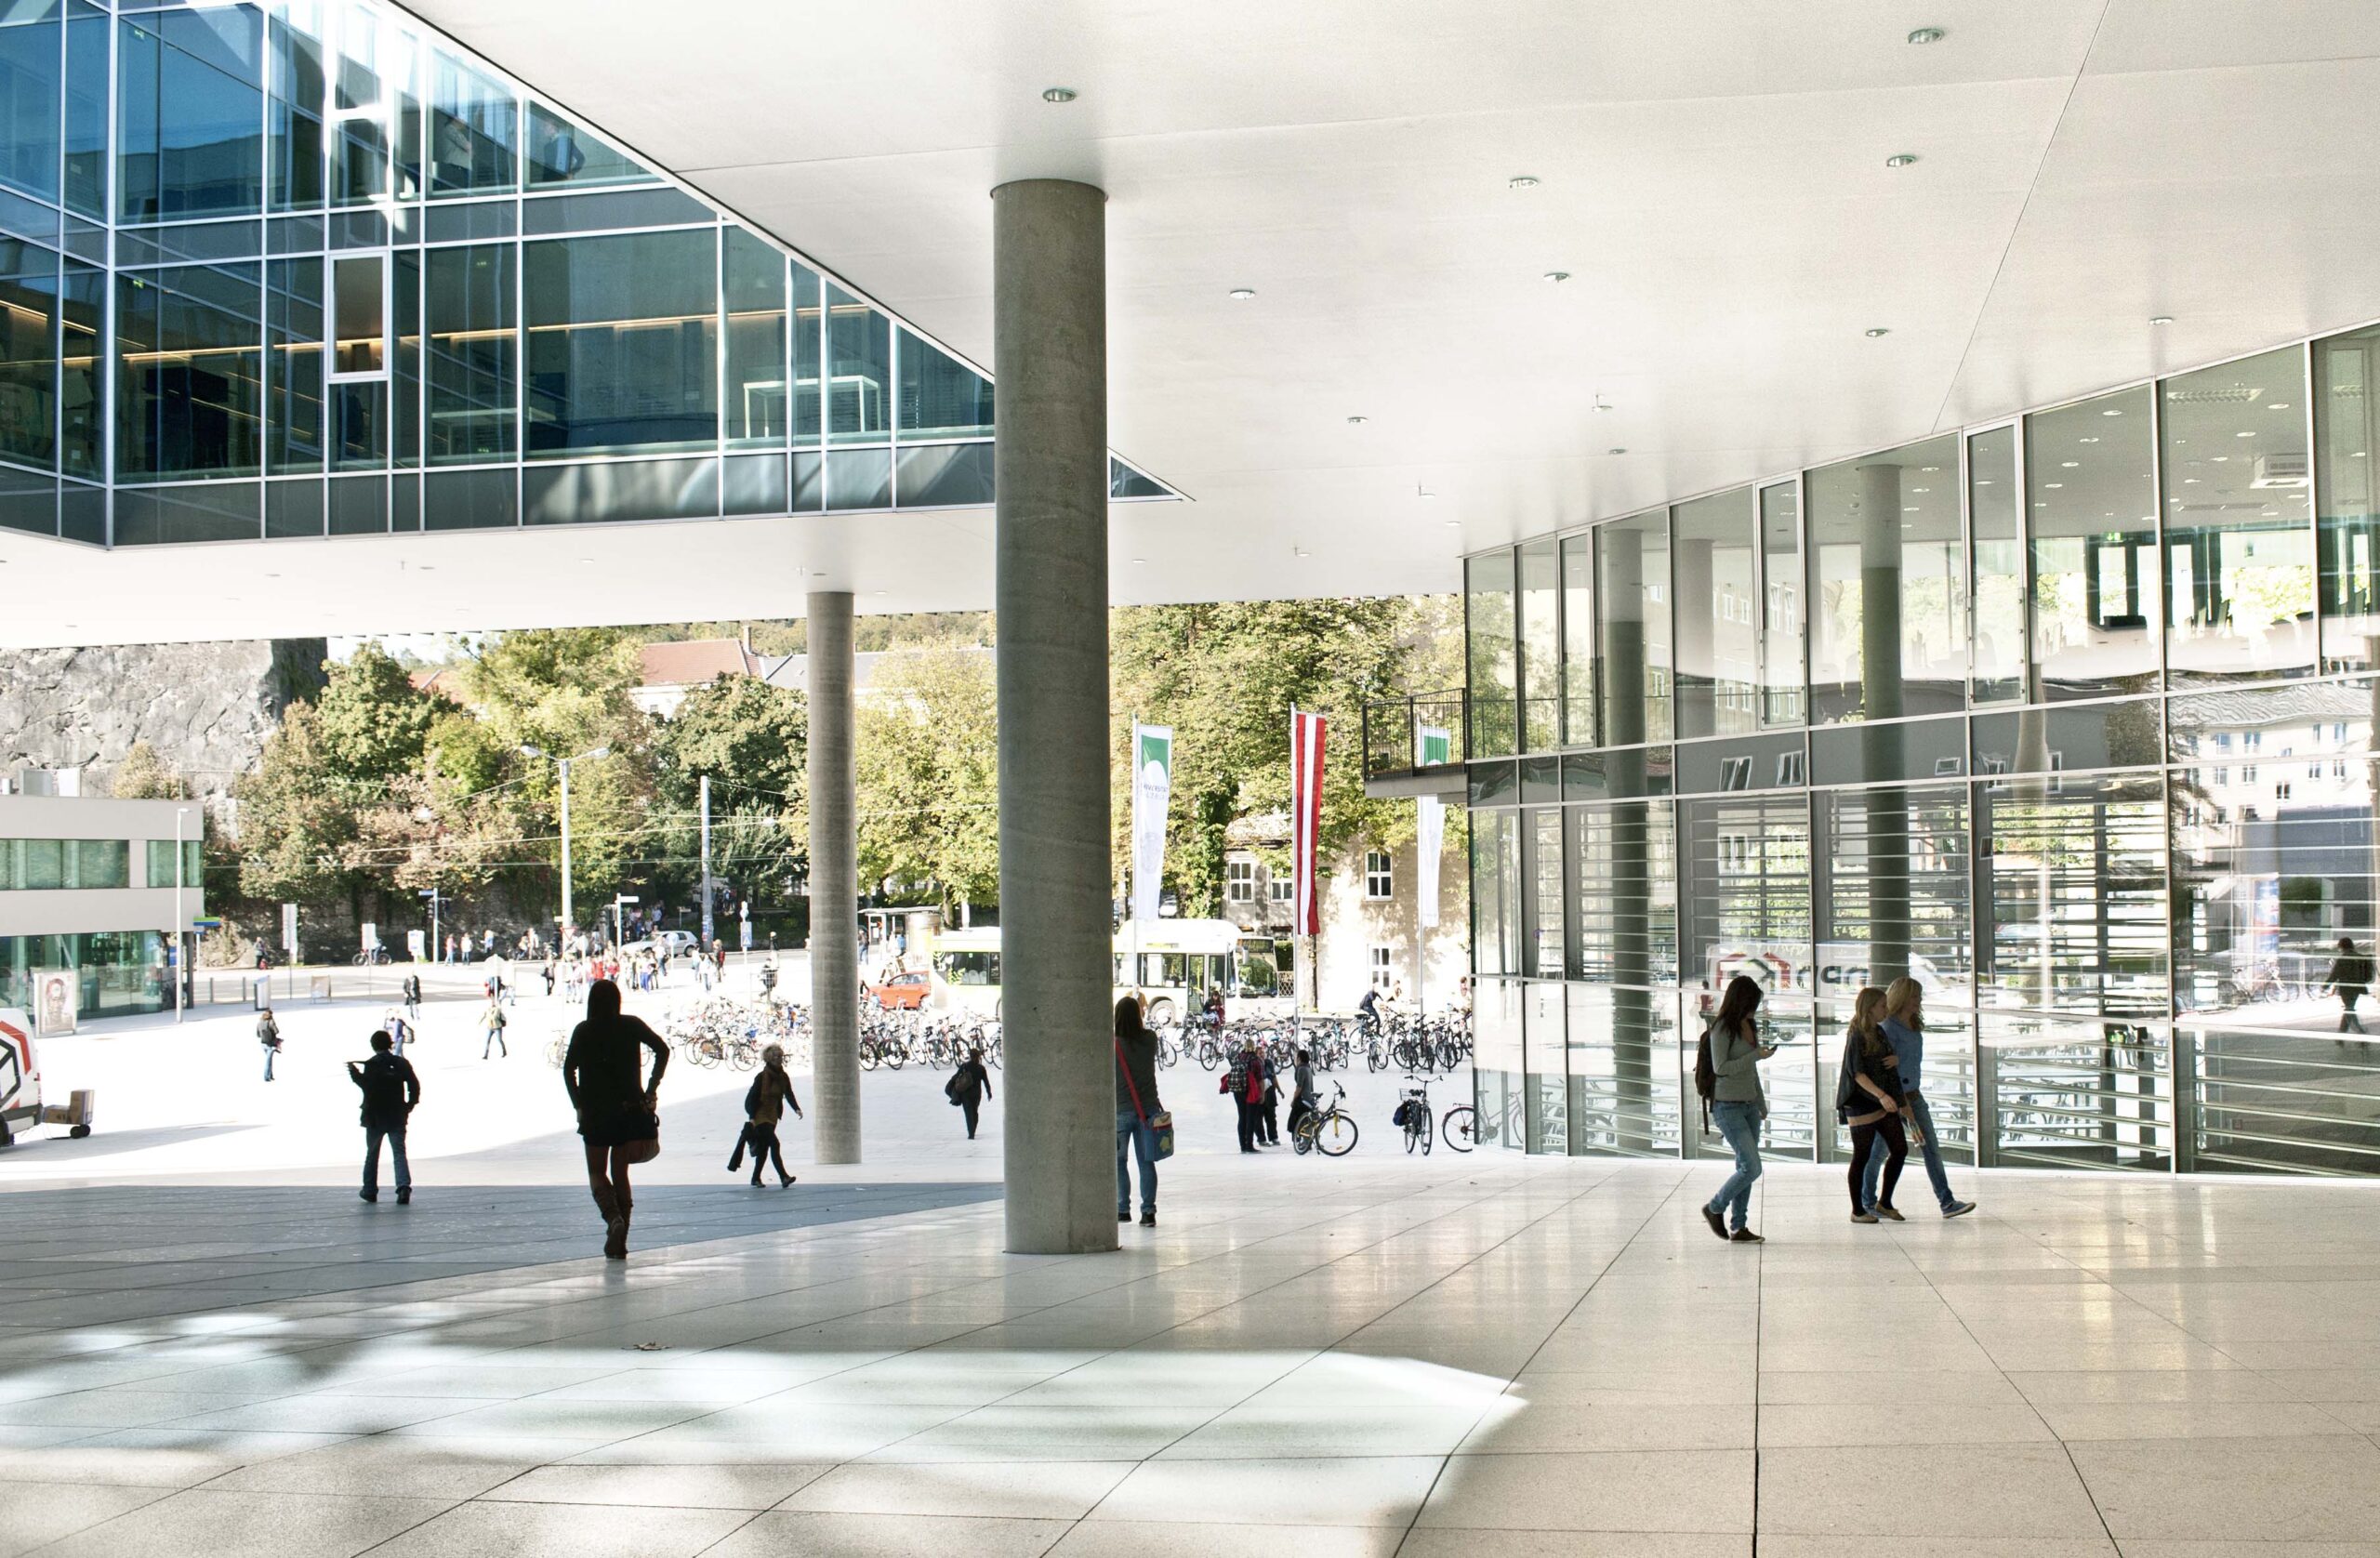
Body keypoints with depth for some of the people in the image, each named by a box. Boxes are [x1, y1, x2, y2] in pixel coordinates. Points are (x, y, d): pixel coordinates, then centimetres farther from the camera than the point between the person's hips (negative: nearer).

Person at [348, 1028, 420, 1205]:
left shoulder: (371, 1065, -10)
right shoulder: (401, 1063, 1)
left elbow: (366, 1086, -15)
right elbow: (414, 1086, 1)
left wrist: (354, 1072, -4)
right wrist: (409, 1106, 12)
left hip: (375, 1117, -2)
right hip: (397, 1117, 2)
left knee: (372, 1154, 13)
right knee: (399, 1152, -1)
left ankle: (370, 1190, 21)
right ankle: (404, 1186, -21)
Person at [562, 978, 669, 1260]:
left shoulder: (583, 1031, -3)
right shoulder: (631, 1026, 1)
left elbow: (569, 1069, -10)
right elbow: (662, 1050, -6)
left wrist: (578, 1105, -2)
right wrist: (651, 1089, -1)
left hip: (595, 1112, -2)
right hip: (630, 1110, 2)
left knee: (597, 1172, 11)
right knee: (620, 1173, 11)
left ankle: (614, 1217, -18)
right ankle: (618, 1243, 8)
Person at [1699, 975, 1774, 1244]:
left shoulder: (1748, 1026, 13)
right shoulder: (1722, 1029, -11)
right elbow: (1720, 1068, -18)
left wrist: (1761, 1103, 23)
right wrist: (1757, 1056, -18)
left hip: (1749, 1105, 8)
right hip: (1728, 1106, -8)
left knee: (1745, 1168, 6)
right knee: (1752, 1167, -12)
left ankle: (1738, 1227, 10)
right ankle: (1715, 1208, 6)